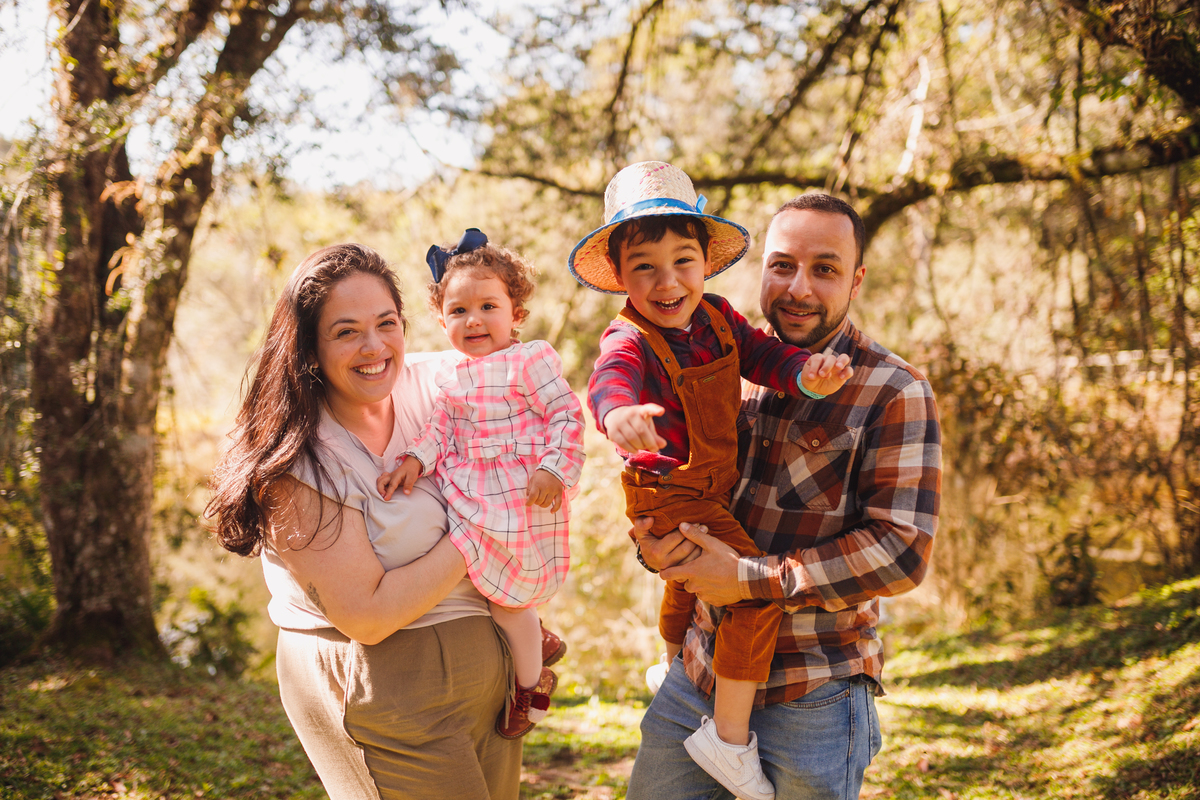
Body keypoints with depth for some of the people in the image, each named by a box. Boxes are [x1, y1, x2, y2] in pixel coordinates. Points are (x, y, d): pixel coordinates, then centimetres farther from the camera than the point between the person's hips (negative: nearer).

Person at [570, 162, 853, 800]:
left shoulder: (715, 315, -5)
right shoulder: (629, 340, -29)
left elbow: (762, 356, -8)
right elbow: (610, 381, -49)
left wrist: (807, 374, -31)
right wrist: (620, 411, -74)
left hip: (713, 488, 9)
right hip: (670, 495, -9)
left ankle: (674, 666, 64)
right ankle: (729, 736, -11)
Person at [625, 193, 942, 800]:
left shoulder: (895, 394, -12)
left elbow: (903, 551, -19)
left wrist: (749, 578, -22)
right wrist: (651, 541, -10)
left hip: (812, 701, -5)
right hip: (699, 675, 5)